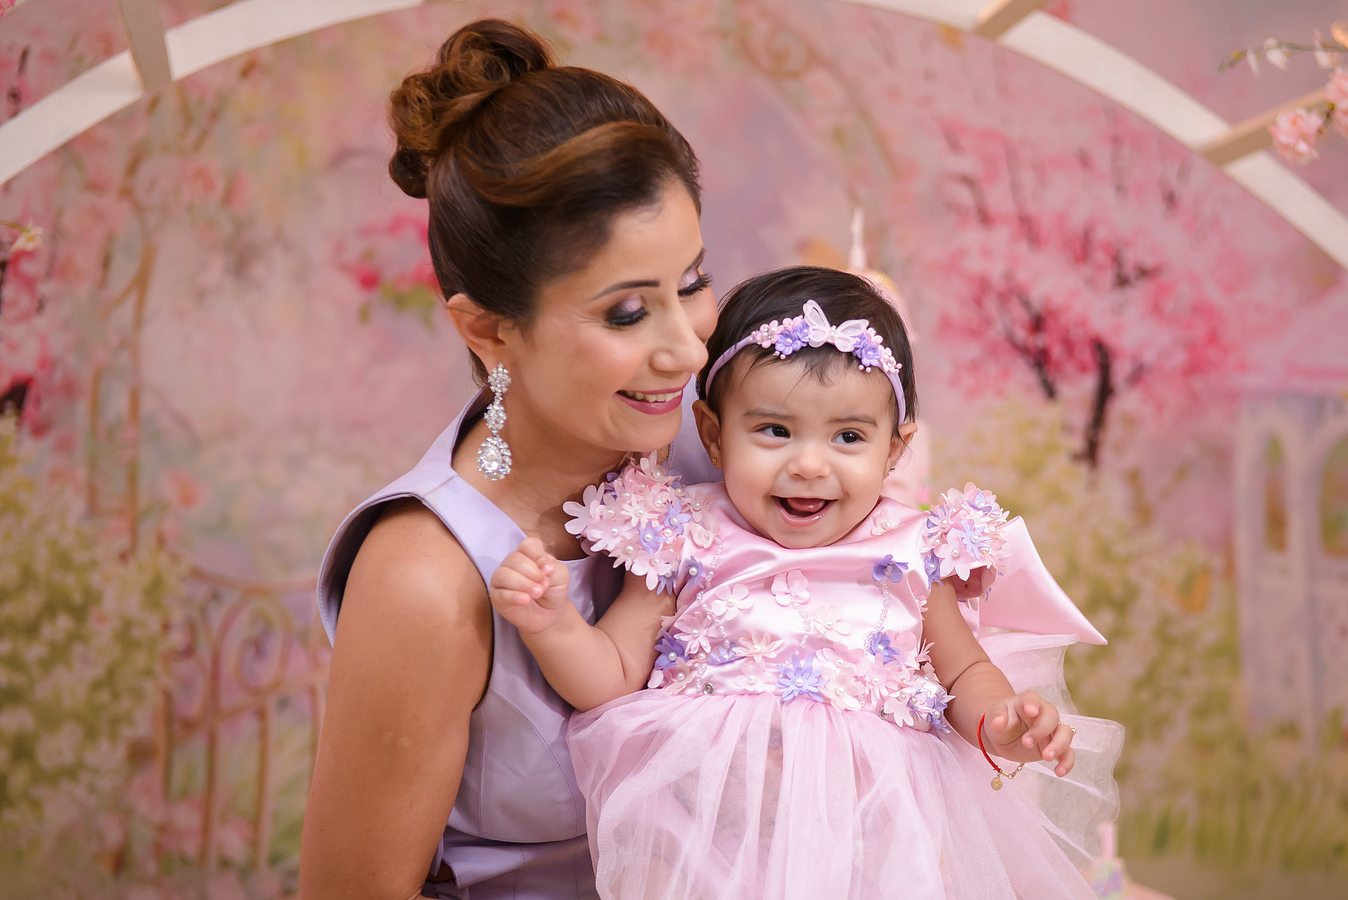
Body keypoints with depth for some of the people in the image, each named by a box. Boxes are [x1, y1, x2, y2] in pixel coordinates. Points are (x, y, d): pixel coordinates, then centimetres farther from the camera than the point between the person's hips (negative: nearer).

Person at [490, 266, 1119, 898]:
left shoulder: (913, 555, 5)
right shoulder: (685, 543, 2)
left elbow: (965, 674, 17)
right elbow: (612, 678, 4)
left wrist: (1000, 728, -4)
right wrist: (550, 623, -15)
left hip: (870, 830, 2)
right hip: (707, 826, -2)